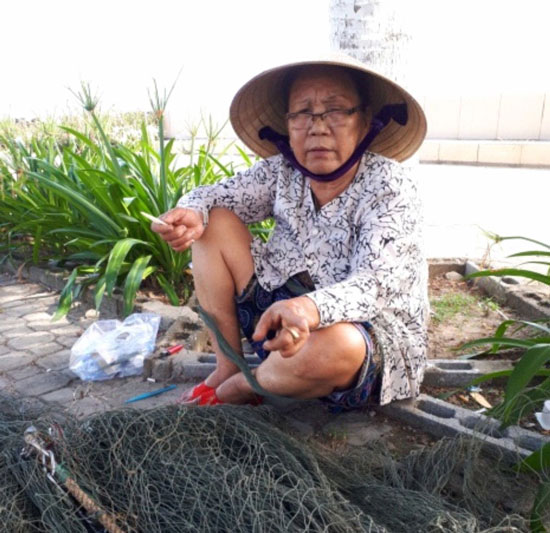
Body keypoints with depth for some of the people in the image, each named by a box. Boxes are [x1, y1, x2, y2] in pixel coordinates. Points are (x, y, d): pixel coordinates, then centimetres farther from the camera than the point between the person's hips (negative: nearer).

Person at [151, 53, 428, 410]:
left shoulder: (391, 189, -19)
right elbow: (217, 195, 2)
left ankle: (235, 389, -7)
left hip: (372, 334, -4)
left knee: (335, 344, -40)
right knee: (214, 222, -5)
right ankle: (227, 368, -2)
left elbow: (373, 285, -30)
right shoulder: (282, 171, -5)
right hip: (284, 312, 5)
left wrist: (309, 309, -51)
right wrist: (190, 213, -23)